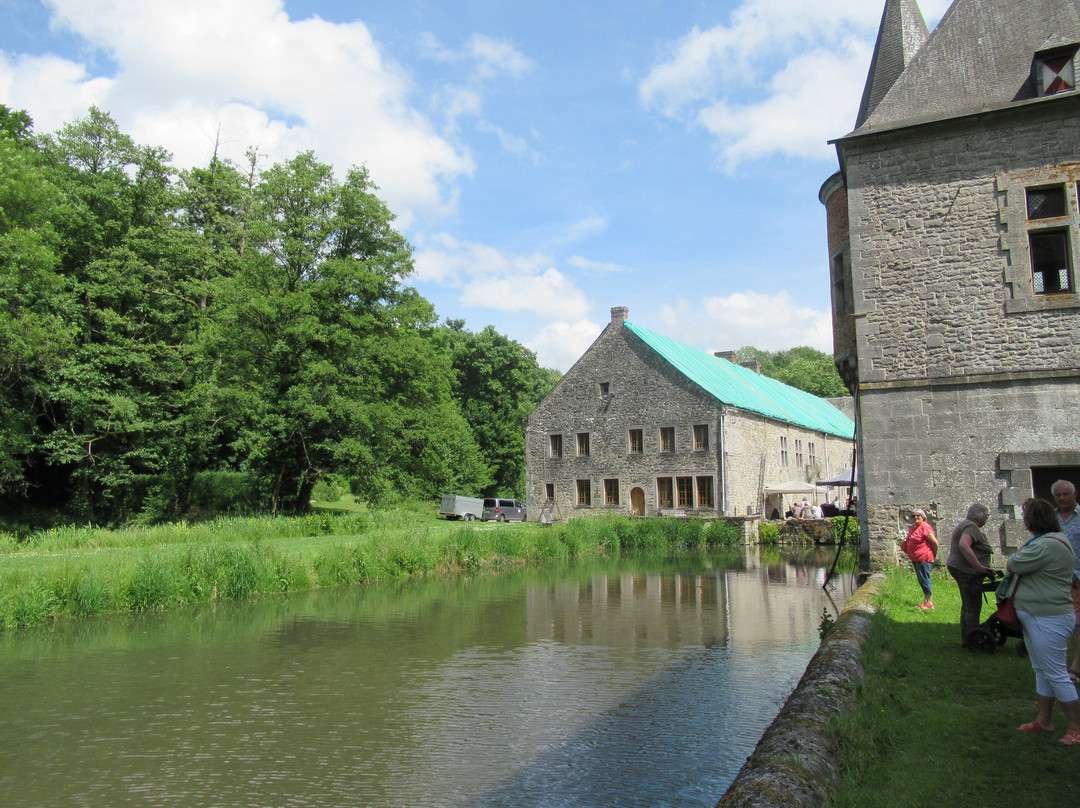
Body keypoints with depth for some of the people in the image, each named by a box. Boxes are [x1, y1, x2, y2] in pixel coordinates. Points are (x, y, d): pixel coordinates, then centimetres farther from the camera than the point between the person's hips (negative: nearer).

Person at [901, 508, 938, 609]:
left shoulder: (924, 527, -16)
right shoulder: (913, 527, 11)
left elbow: (935, 542, -18)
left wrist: (934, 555, -9)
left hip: (924, 558, -10)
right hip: (915, 559, 10)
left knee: (924, 580, -5)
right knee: (921, 580, 15)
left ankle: (929, 603, 2)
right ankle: (926, 601, 25)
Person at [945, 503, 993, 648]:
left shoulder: (963, 524, 17)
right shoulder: (971, 527, -17)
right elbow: (963, 545, -34)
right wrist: (978, 566, -32)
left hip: (958, 568, 11)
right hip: (967, 571, -11)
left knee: (967, 605, 17)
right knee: (973, 606, -5)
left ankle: (966, 639, 23)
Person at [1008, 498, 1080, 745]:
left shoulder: (1045, 546, -24)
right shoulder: (1054, 539, 11)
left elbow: (1011, 565, -18)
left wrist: (1018, 554, -1)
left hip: (1048, 620, -11)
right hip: (1036, 617, 11)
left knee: (1056, 674, -2)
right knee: (1042, 671, 17)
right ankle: (1043, 721, 27)